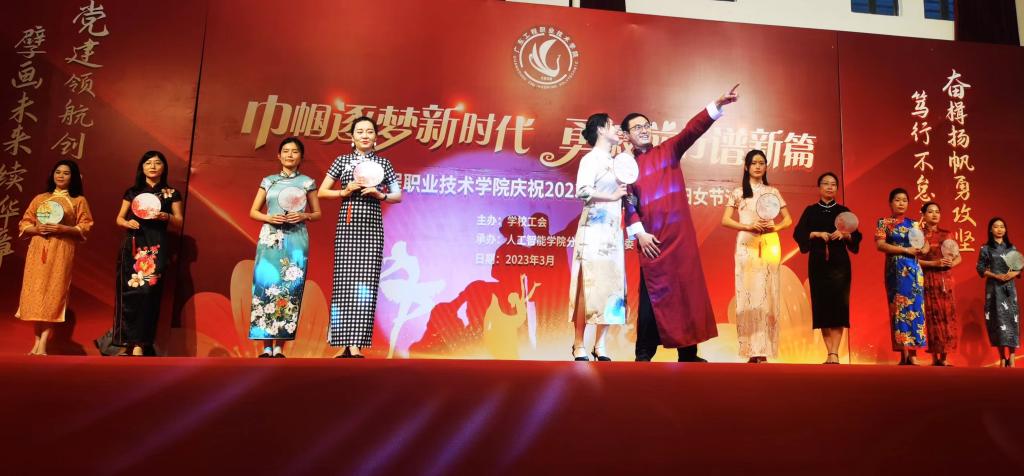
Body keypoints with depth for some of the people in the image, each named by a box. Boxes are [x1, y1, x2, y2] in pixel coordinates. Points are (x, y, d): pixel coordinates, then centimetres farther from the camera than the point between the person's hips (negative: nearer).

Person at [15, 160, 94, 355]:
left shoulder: (78, 200, 8)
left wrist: (62, 228, -13)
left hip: (61, 251, -3)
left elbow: (86, 227, 1)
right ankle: (37, 341, 4)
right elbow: (24, 223, 14)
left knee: (53, 292, -9)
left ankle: (43, 343, -12)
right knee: (36, 292, -1)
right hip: (38, 250, 3)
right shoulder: (40, 198, 16)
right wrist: (36, 229, -7)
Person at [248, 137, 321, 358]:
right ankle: (267, 347, -3)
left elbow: (318, 213, 11)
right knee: (266, 287, -7)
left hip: (296, 240, -1)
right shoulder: (268, 181, 11)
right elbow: (253, 212, 12)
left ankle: (279, 347, 0)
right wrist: (269, 218, -7)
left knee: (290, 290, -5)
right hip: (270, 239, 1)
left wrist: (303, 216, -9)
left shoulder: (307, 182, 9)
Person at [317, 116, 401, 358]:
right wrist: (345, 191, -7)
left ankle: (355, 346, -6)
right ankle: (347, 344, 4)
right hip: (347, 226, 0)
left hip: (372, 227, 0)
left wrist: (380, 195, -6)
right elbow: (321, 192, 8)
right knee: (344, 282, -3)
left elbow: (398, 196, 12)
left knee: (365, 283, -7)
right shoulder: (342, 160, 10)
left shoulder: (383, 163, 10)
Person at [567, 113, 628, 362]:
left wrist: (625, 194, 6)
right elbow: (583, 191, -20)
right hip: (594, 231, -8)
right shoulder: (591, 158, -4)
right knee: (589, 285, -9)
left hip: (613, 232, 8)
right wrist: (612, 196, -12)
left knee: (611, 286, 4)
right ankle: (579, 346, -3)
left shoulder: (613, 161, 20)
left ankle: (600, 345, 8)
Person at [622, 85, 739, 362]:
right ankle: (644, 354, 7)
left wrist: (717, 105, -14)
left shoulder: (668, 151, 12)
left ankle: (688, 353, 11)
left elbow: (692, 130, -1)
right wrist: (639, 233, -13)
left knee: (688, 290, 3)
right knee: (653, 295, -1)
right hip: (651, 239, -2)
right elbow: (626, 202, -2)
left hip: (680, 235, 2)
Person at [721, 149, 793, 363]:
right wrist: (749, 227, -14)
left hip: (769, 246, 2)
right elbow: (725, 220, 0)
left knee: (767, 295, -2)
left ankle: (764, 351, 1)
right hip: (746, 245, -2)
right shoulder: (738, 192, 8)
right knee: (748, 294, -7)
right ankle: (752, 351, -4)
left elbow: (788, 220, 12)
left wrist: (775, 227, -9)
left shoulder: (773, 192, 13)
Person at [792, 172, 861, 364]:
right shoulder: (810, 211, 8)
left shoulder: (844, 211, 9)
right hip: (818, 264, 0)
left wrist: (845, 234, -13)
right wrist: (817, 234, -14)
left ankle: (834, 354, -12)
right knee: (822, 306, -1)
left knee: (838, 306, -9)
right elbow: (798, 234, 0)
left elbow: (857, 237, 6)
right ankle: (830, 353, 5)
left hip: (839, 263, 0)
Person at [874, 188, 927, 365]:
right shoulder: (883, 223, 4)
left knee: (914, 308, -3)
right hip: (895, 270, -3)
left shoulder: (914, 224, 14)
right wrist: (905, 250, -14)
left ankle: (913, 354, -2)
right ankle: (904, 355, -3)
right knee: (899, 308, -5)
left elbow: (926, 245, 13)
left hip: (913, 270, 3)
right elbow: (880, 244, -8)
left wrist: (922, 249, -11)